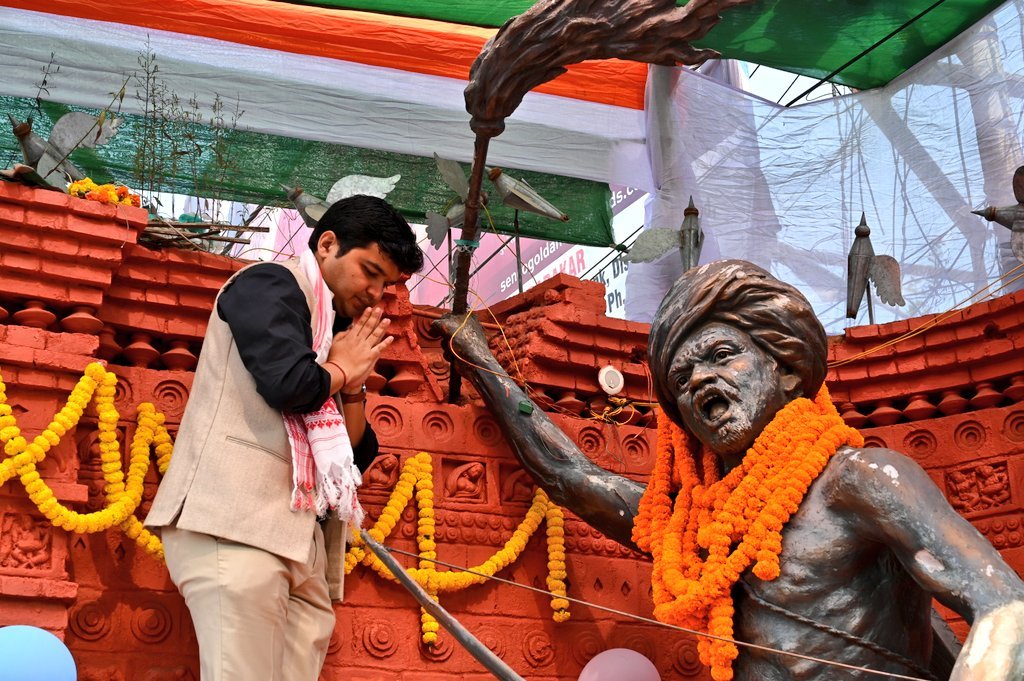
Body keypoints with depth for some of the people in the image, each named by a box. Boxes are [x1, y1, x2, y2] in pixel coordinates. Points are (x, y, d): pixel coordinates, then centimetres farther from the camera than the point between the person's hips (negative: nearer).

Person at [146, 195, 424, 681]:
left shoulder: (336, 333, 26)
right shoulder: (270, 284, 3)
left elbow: (357, 457, 25)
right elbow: (288, 382, -16)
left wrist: (354, 384, 9)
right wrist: (340, 370, 4)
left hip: (298, 539, 8)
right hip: (236, 522, -8)